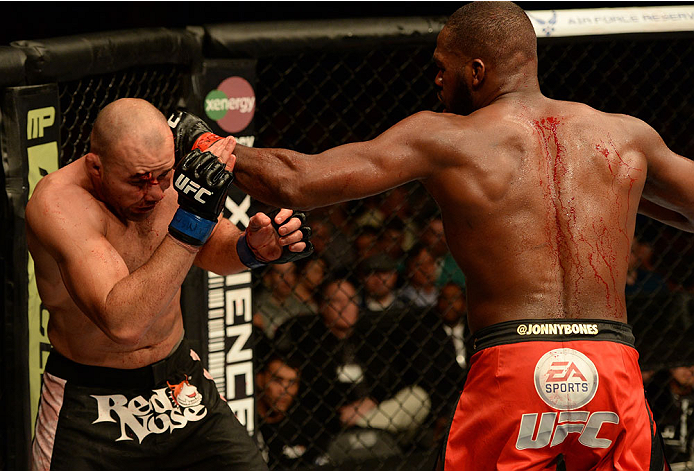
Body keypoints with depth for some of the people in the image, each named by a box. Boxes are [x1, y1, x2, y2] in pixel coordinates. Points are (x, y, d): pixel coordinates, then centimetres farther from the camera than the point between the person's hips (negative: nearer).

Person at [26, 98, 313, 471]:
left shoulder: (166, 179, -9)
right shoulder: (58, 202, -27)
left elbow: (212, 250, 14)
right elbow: (123, 324, -39)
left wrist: (252, 248, -10)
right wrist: (191, 220, -41)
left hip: (180, 379, 5)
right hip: (91, 407, -5)